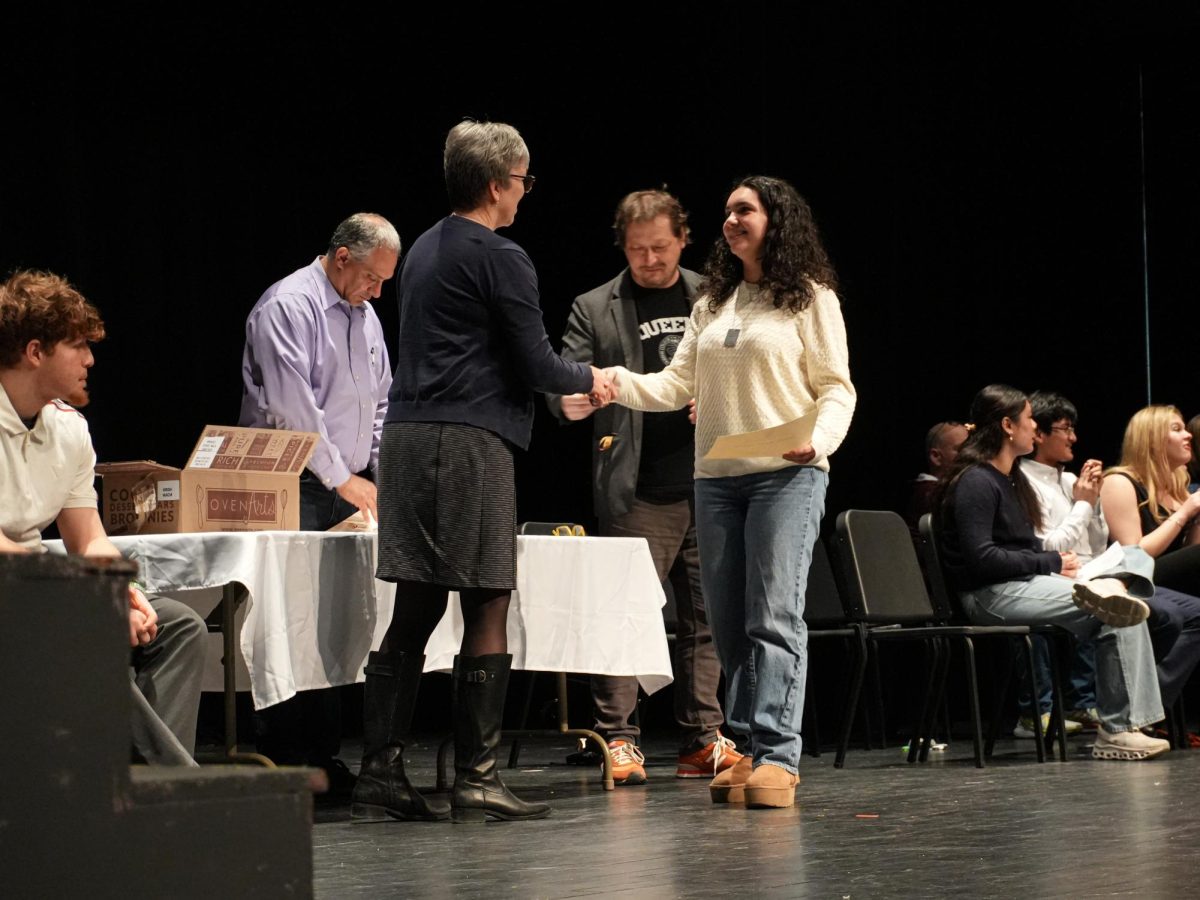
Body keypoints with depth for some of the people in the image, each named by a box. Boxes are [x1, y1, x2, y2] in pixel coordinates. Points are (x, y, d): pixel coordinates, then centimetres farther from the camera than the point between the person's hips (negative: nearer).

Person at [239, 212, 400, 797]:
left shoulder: (364, 316, 18)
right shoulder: (288, 306, -9)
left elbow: (380, 403, 24)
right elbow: (291, 406, -15)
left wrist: (381, 474, 10)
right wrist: (341, 478, -13)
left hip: (350, 492, 8)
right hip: (296, 489, -8)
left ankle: (323, 756, 11)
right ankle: (281, 761, -9)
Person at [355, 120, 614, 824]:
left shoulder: (425, 250, 19)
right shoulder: (500, 259, -8)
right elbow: (536, 365, -8)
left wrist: (566, 382, 32)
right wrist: (589, 380, 12)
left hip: (408, 438, 9)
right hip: (470, 444, -9)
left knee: (414, 613, 8)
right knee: (488, 611, -4)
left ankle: (381, 776, 7)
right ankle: (477, 779, -4)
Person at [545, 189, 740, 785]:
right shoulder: (595, 310, 6)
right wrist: (567, 401, -24)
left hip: (710, 485, 3)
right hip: (639, 495, -3)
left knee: (706, 619, 7)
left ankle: (703, 741, 14)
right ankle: (617, 741, -1)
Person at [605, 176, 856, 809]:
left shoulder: (810, 298, 2)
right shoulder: (713, 304, 18)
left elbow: (836, 389, -1)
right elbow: (678, 385, 11)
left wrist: (818, 437, -21)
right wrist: (618, 382, -6)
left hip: (787, 476, -6)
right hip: (716, 478, 6)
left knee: (774, 616, -12)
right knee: (728, 623, 5)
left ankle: (778, 757, -14)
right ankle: (750, 748, 9)